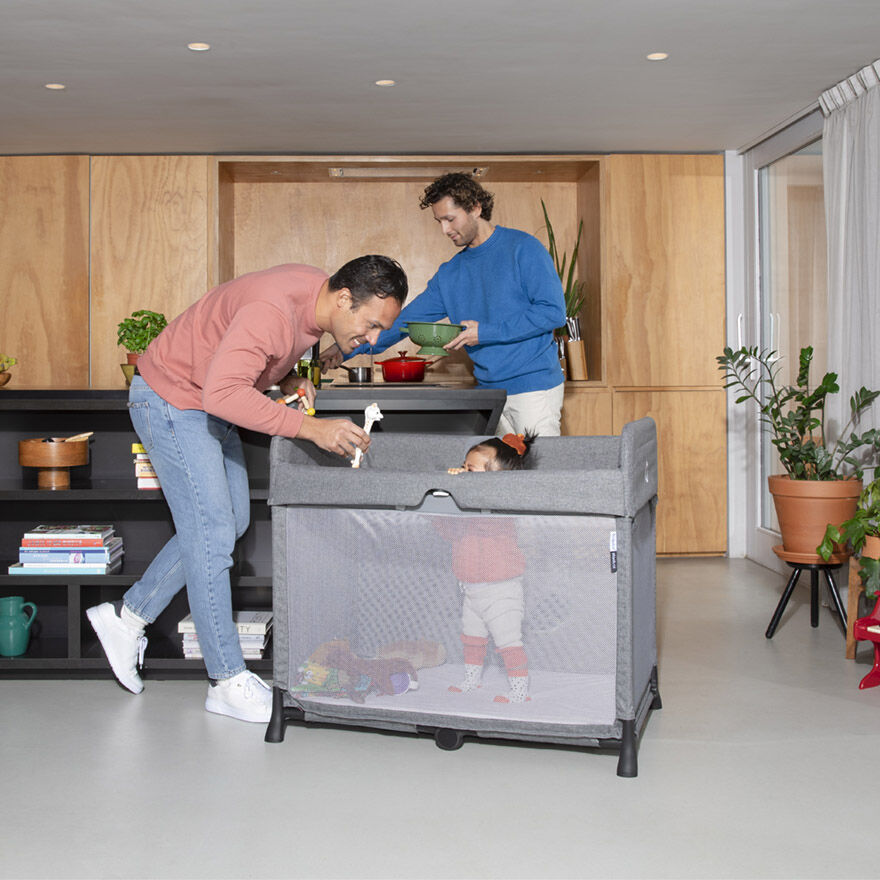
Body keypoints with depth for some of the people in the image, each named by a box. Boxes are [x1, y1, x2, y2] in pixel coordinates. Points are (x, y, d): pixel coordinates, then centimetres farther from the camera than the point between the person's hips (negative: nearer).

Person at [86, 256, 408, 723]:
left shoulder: (315, 294, -5)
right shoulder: (273, 309, -34)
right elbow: (223, 393, -43)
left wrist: (286, 378, -5)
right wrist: (310, 428, -46)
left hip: (209, 404, 10)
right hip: (170, 399, -10)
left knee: (231, 522, 12)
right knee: (211, 534, -9)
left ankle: (126, 617, 23)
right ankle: (229, 683, -1)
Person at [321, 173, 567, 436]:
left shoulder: (522, 249, -6)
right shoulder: (450, 272, 13)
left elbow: (553, 311, -13)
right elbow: (408, 318, 15)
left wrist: (486, 332, -15)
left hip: (533, 387, -5)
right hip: (488, 391, 6)